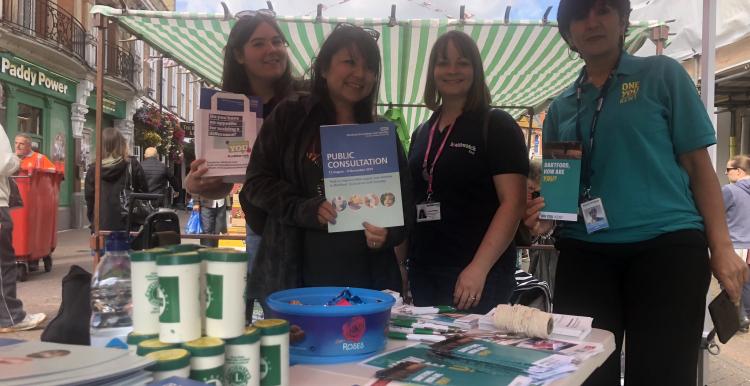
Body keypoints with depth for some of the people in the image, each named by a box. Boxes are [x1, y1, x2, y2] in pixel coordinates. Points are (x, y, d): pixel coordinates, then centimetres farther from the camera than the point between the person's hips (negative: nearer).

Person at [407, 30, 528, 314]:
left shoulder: (496, 126, -4)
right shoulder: (422, 133, 14)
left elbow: (513, 203, -12)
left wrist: (479, 268, -22)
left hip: (478, 274, -5)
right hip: (423, 272, 6)